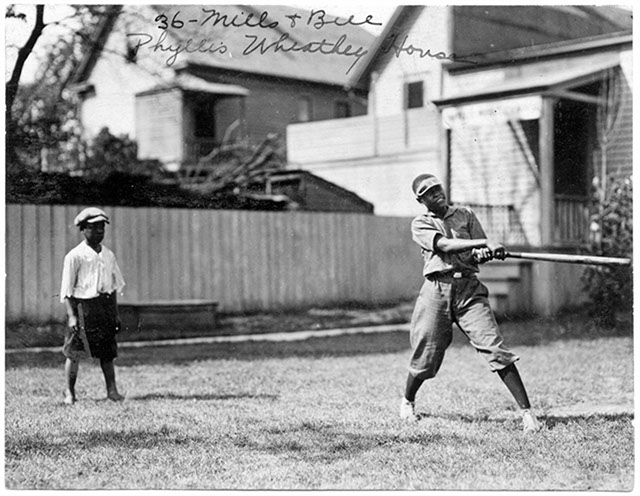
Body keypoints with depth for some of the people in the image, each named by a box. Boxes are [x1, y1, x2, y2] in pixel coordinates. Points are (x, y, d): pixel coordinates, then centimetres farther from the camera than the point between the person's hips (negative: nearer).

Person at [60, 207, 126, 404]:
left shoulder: (108, 255, 13)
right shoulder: (75, 256, -5)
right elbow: (66, 290, -7)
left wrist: (116, 313, 14)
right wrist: (71, 316, -14)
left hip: (106, 305, 5)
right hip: (83, 305, -5)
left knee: (107, 351, 6)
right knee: (74, 352, -1)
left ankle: (112, 390, 11)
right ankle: (69, 392, 12)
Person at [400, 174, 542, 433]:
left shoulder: (466, 215, 14)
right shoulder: (420, 224, 5)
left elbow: (482, 254, 8)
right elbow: (445, 245, -14)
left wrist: (485, 254, -18)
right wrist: (484, 243, -25)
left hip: (469, 288, 1)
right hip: (436, 290, -1)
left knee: (495, 348, -12)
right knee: (425, 355, 5)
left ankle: (526, 411, -11)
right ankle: (407, 401, 35)